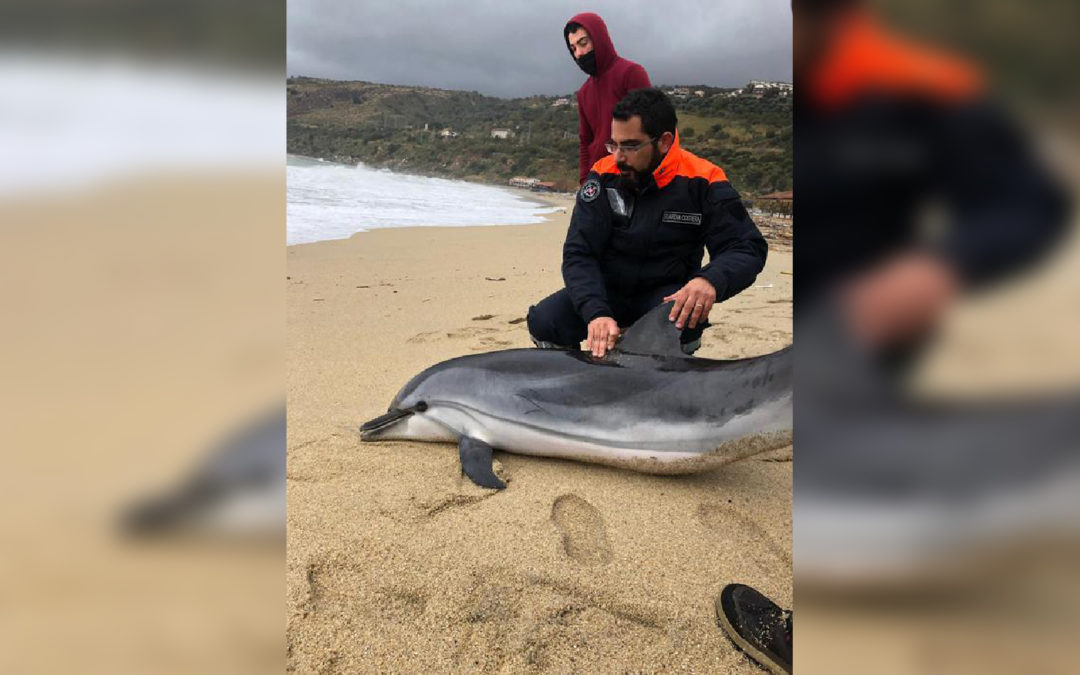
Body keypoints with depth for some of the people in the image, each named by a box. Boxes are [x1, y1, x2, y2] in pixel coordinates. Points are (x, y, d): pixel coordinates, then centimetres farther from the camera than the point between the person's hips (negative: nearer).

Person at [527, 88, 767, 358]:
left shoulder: (701, 182, -13)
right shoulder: (603, 177, -10)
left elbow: (749, 248, -13)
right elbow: (578, 254, -16)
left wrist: (710, 280, -38)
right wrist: (596, 313, -35)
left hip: (666, 294, -1)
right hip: (607, 291, 2)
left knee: (684, 325, -35)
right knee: (544, 321, -23)